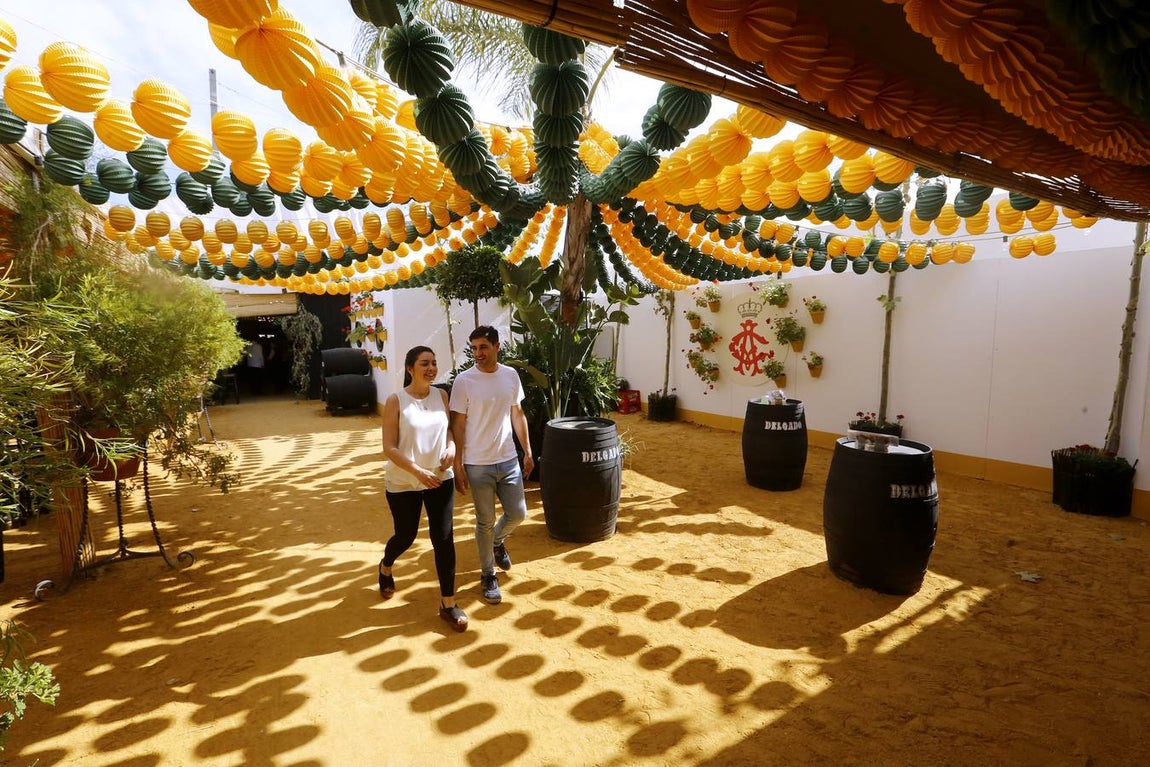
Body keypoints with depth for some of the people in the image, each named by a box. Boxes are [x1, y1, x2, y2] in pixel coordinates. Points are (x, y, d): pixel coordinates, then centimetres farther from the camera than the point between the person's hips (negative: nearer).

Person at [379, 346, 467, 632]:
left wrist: (451, 447, -10)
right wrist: (418, 471, -24)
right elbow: (389, 447, -14)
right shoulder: (396, 401, -14)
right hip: (403, 483, -3)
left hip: (440, 479, 3)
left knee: (444, 538, 0)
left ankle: (448, 603, 13)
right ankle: (385, 567, 51)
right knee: (405, 536, 15)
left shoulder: (441, 395, -1)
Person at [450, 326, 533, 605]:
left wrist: (528, 451, 10)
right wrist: (458, 466, -10)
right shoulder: (464, 380, -12)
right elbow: (457, 425, -9)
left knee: (518, 513, 10)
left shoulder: (511, 375, 0)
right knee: (485, 522, 8)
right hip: (478, 465, -4)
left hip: (508, 460, 4)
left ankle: (498, 541, 43)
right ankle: (488, 574, 27)